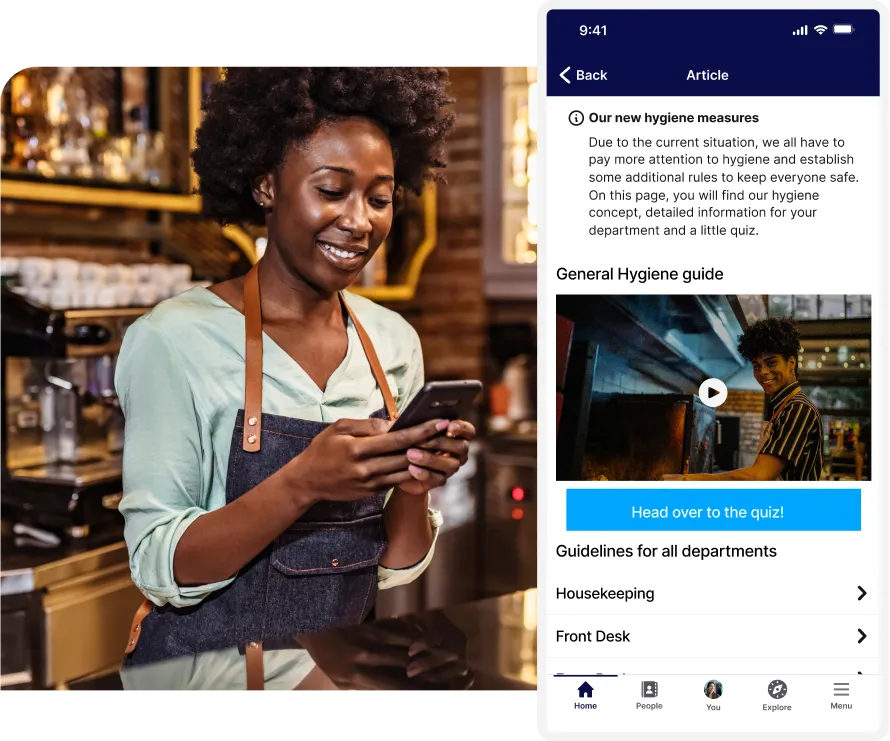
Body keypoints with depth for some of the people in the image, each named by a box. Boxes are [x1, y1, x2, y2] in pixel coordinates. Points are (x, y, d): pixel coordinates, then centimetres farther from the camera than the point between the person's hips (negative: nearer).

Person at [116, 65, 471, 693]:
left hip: (339, 664, 4)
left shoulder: (395, 341, 2)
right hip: (204, 666, -4)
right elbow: (159, 570, -12)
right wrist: (302, 483, -25)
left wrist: (413, 487, -13)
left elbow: (396, 569, 6)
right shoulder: (177, 337, -11)